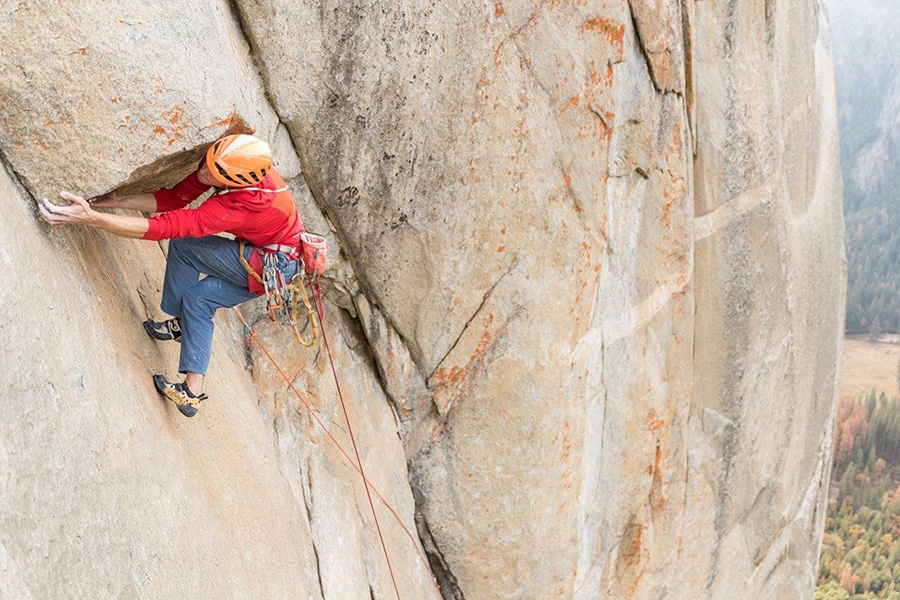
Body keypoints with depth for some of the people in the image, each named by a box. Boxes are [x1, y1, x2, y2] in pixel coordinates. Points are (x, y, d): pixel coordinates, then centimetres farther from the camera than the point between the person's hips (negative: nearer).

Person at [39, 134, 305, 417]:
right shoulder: (233, 159, -18)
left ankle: (181, 323, 4)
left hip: (274, 265, -9)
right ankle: (193, 392, 14)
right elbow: (174, 198, -9)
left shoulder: (237, 206, -41)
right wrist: (117, 201, -19)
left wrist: (89, 217, -50)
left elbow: (161, 227, -44)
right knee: (198, 298, 11)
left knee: (183, 244, -16)